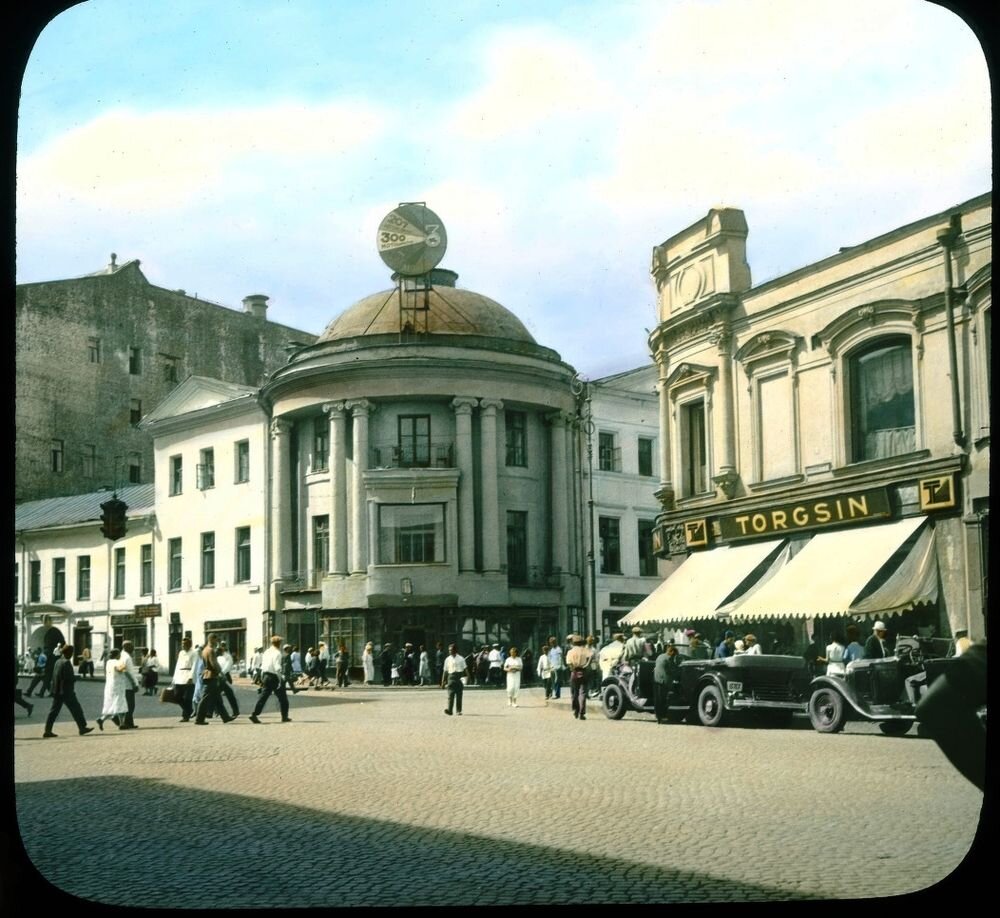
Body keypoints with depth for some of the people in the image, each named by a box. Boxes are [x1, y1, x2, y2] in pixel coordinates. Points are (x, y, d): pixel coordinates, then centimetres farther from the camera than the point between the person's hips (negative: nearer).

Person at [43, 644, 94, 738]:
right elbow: (68, 677, -22)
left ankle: (48, 730, 4)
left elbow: (54, 676, 16)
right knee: (76, 710, 2)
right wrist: (76, 677, -4)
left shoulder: (58, 662, 12)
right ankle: (82, 728, 7)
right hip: (66, 691, -8)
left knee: (54, 711, 7)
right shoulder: (66, 663, -15)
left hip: (57, 691, 8)